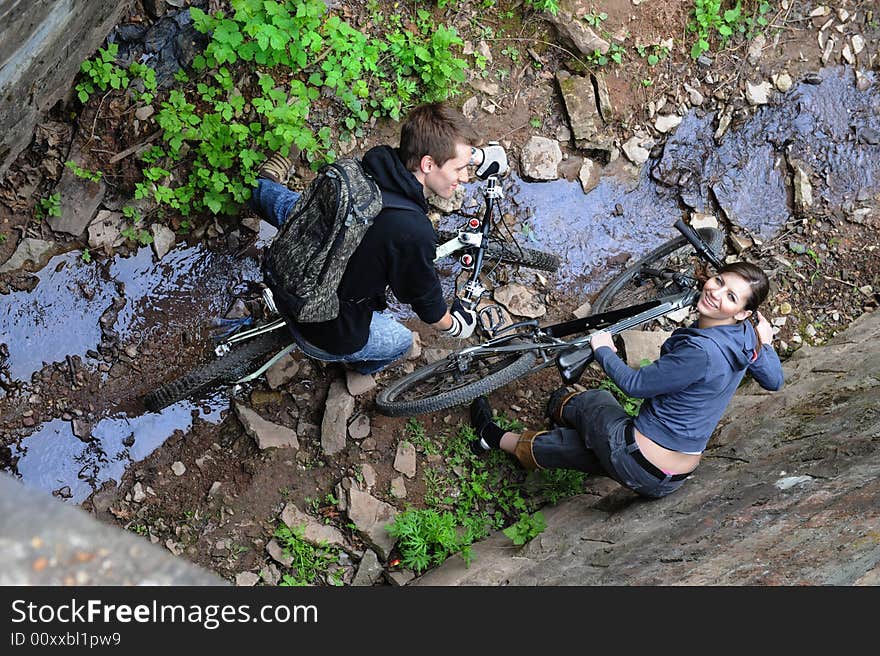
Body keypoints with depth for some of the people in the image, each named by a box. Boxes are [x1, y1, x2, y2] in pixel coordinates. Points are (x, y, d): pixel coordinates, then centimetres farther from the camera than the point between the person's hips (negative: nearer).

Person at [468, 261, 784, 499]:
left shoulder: (701, 351, -32)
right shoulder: (745, 335, -6)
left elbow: (634, 384, -21)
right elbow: (774, 381, 12)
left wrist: (603, 350, -4)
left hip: (642, 471, -6)